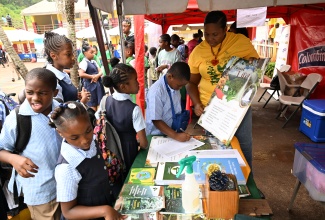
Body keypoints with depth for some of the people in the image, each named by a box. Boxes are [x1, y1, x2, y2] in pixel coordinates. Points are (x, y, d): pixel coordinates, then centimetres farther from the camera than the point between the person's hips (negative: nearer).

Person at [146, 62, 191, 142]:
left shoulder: (175, 86, 1)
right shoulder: (156, 91, -20)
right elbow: (156, 120, -19)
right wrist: (176, 136, -24)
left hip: (172, 132, 5)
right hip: (157, 136, -5)